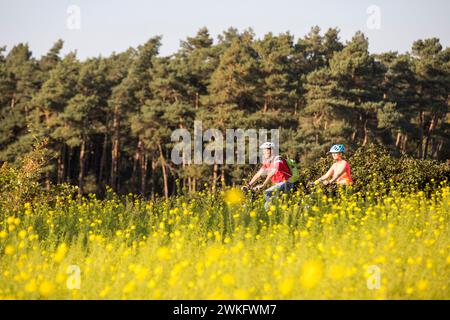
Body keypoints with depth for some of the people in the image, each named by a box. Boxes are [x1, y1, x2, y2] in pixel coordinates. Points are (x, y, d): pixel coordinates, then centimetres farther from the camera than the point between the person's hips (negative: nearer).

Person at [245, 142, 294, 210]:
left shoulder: (277, 159, -14)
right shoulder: (267, 162, 11)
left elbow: (272, 173, -26)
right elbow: (258, 174, 13)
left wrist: (263, 185, -33)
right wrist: (249, 185, 3)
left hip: (286, 183, -9)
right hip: (278, 184, 9)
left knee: (267, 193, -26)